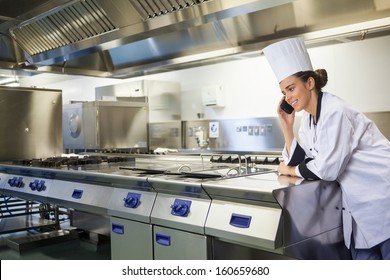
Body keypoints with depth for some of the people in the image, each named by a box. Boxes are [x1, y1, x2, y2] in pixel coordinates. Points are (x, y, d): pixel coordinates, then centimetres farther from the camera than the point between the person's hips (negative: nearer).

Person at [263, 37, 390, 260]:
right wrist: (287, 124, -2)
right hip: (360, 204, 8)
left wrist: (290, 171, -6)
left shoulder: (334, 111, -21)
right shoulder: (309, 118, 5)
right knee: (362, 257, 14)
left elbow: (326, 169, -23)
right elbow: (297, 160, 6)